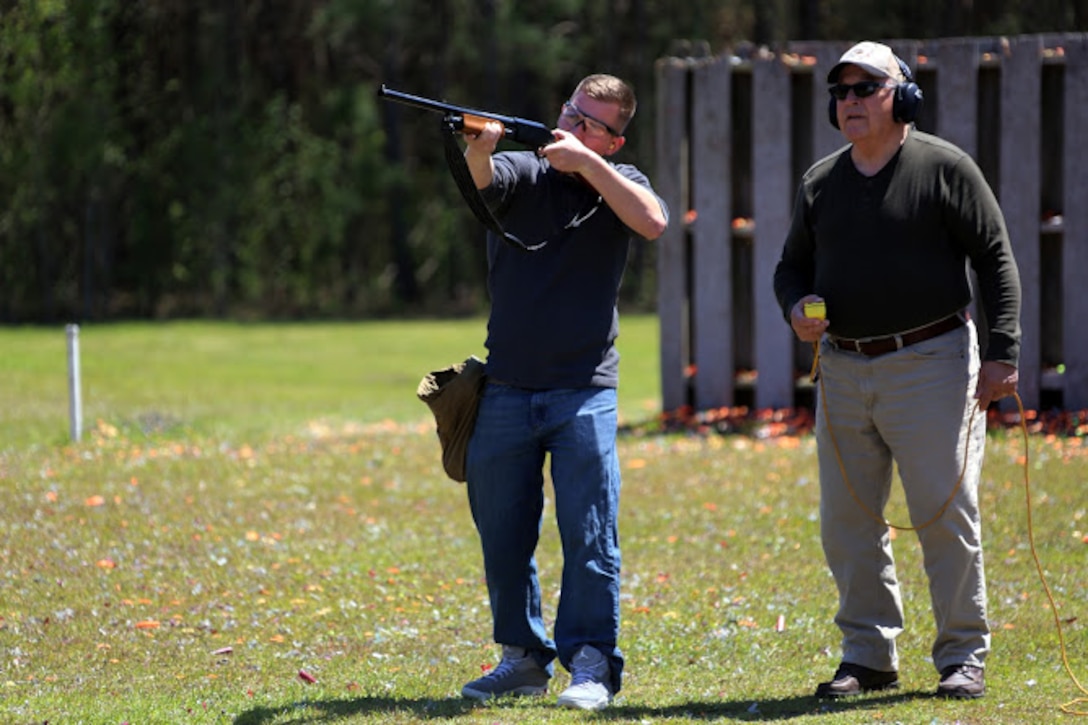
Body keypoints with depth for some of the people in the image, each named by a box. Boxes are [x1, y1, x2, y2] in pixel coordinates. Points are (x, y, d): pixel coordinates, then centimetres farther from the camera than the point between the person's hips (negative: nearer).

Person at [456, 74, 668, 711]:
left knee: (590, 533, -7)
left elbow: (653, 221, -15)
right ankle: (524, 658, 19)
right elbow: (484, 179, -19)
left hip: (584, 389, -1)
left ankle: (592, 664, -3)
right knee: (503, 535, 7)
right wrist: (478, 149, -42)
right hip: (508, 389, 2)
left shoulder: (618, 182, 6)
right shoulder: (524, 172, 4)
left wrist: (587, 161, -18)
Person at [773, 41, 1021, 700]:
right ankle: (869, 657, 15)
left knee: (946, 515, -5)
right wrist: (796, 307, -2)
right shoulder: (820, 182, 12)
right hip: (843, 369, 5)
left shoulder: (944, 168, -2)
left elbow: (997, 260, -3)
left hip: (931, 362, -5)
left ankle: (964, 658, 4)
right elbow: (793, 266, 22)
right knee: (848, 522, 5)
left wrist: (1002, 354, -11)